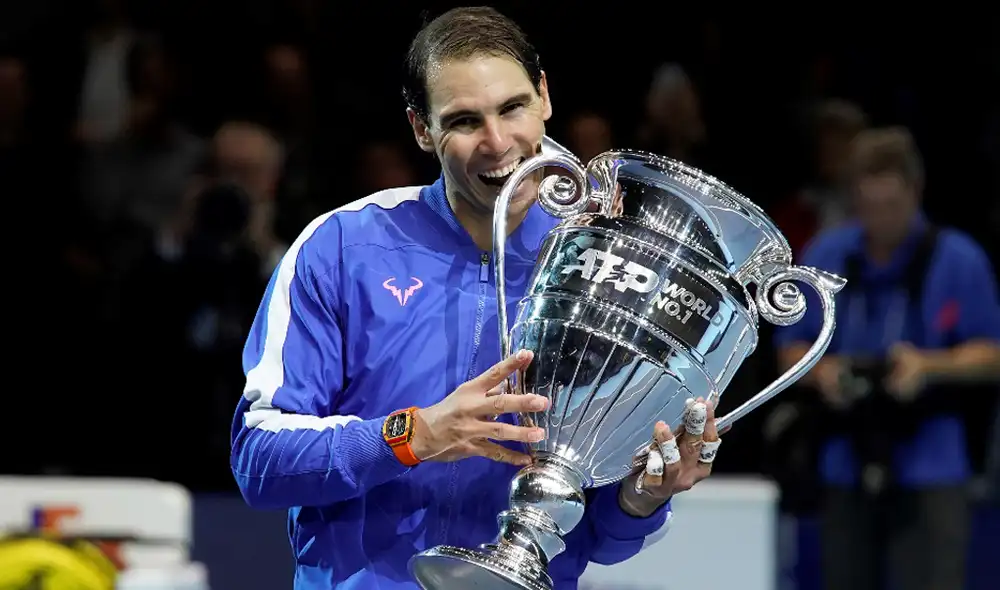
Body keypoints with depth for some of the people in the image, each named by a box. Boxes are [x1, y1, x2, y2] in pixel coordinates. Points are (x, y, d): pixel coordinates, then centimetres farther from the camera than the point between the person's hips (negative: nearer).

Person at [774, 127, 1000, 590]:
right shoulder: (824, 256, 6)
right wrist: (820, 370, -10)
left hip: (928, 469, -3)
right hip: (846, 467, 4)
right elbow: (791, 350, 12)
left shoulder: (958, 260, -3)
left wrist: (929, 366, -18)